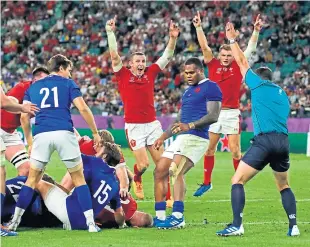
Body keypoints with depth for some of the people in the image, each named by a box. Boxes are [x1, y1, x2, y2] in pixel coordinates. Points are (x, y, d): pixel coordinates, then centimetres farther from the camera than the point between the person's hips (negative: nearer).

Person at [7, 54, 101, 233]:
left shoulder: (33, 87, 21)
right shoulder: (68, 83, 12)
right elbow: (83, 108, 1)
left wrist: (29, 141, 23)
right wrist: (95, 133, 8)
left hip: (41, 135, 2)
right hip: (64, 133, -2)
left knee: (32, 179, 14)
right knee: (79, 178, 8)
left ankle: (15, 221, 9)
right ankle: (91, 222, 2)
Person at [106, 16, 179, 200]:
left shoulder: (150, 73, 6)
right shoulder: (124, 74, -1)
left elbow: (167, 57, 5)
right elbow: (114, 55, -10)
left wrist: (173, 38, -9)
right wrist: (110, 33, -20)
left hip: (152, 124, 3)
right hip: (134, 126, -3)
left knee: (162, 162, 0)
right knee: (143, 164, -5)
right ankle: (137, 179, 29)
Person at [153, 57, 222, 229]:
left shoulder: (210, 88, -5)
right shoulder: (188, 91, 24)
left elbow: (213, 116, -15)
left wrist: (190, 126, -25)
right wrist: (164, 136, 26)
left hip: (196, 138, -10)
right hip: (181, 138, 10)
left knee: (176, 172, -22)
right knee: (159, 172, 9)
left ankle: (178, 217, -23)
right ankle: (160, 217, 10)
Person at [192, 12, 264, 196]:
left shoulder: (238, 67, 3)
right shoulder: (213, 65, 5)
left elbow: (250, 49, -1)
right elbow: (204, 47, -2)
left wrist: (256, 31, -9)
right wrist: (198, 27, -10)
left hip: (232, 114, -2)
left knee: (235, 150, -2)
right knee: (209, 149, 6)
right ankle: (207, 183, 16)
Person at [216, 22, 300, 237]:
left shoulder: (258, 85, 8)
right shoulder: (283, 94, 23)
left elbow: (243, 63, 15)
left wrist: (232, 40, 25)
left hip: (265, 140, -6)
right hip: (283, 142, 6)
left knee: (237, 181, -4)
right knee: (284, 186, 21)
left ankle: (237, 226, -18)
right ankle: (293, 226, 9)